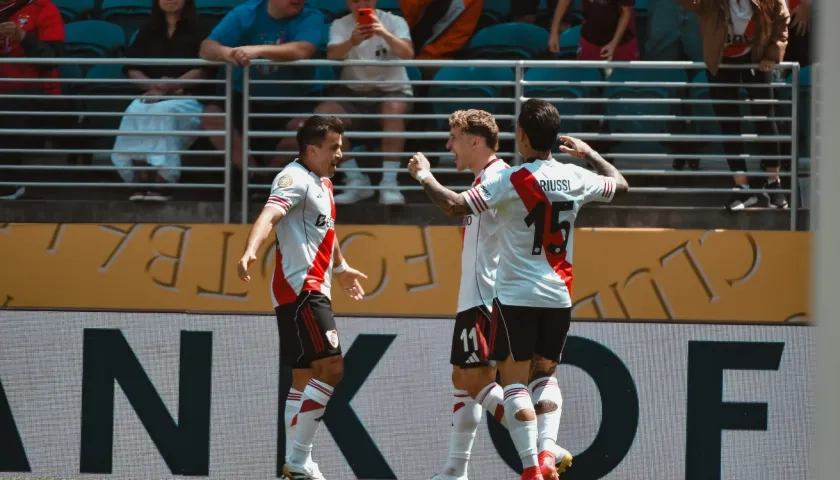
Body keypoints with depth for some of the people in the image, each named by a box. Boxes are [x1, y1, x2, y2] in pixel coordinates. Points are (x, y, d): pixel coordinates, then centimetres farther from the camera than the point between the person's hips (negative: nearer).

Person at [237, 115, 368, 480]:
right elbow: (269, 215, -32)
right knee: (331, 367, -17)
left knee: (305, 377, 12)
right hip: (299, 289, -10)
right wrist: (250, 251, -50)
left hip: (312, 290, 10)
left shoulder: (322, 183, 17)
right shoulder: (295, 179, -13)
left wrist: (340, 267, 51)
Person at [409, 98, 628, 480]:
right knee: (545, 375, 20)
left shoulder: (510, 181, -14)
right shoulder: (575, 179, 1)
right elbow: (620, 185, 21)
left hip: (516, 296, -5)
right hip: (559, 298, 5)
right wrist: (590, 154, 35)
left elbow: (455, 206, -20)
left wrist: (424, 176, -5)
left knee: (514, 381, 2)